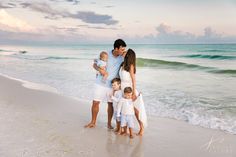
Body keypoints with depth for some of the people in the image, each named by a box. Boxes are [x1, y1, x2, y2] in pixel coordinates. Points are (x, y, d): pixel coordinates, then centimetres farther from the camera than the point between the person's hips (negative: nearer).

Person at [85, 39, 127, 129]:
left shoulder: (122, 57, -7)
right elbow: (94, 65, -4)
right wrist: (99, 69, -22)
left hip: (112, 85, 1)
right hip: (100, 83, -1)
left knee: (111, 104, 6)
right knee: (95, 102, 4)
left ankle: (109, 123, 23)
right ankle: (93, 122, 22)